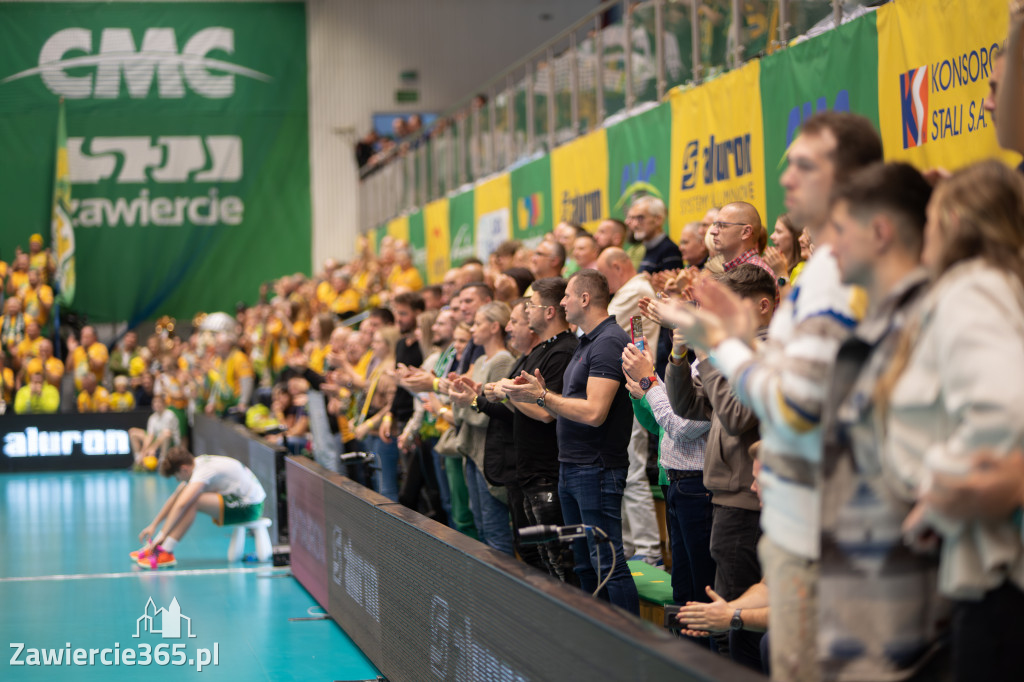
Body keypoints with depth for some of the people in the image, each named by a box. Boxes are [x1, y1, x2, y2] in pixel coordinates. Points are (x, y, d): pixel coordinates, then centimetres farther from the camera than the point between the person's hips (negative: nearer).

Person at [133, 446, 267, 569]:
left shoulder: (204, 470, -22)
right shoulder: (197, 463, 7)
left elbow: (181, 504, -30)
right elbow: (174, 498, 14)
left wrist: (163, 534, -29)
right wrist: (153, 525, 14)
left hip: (250, 507, -10)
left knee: (190, 501, -24)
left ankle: (165, 553, -21)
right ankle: (155, 548, 2)